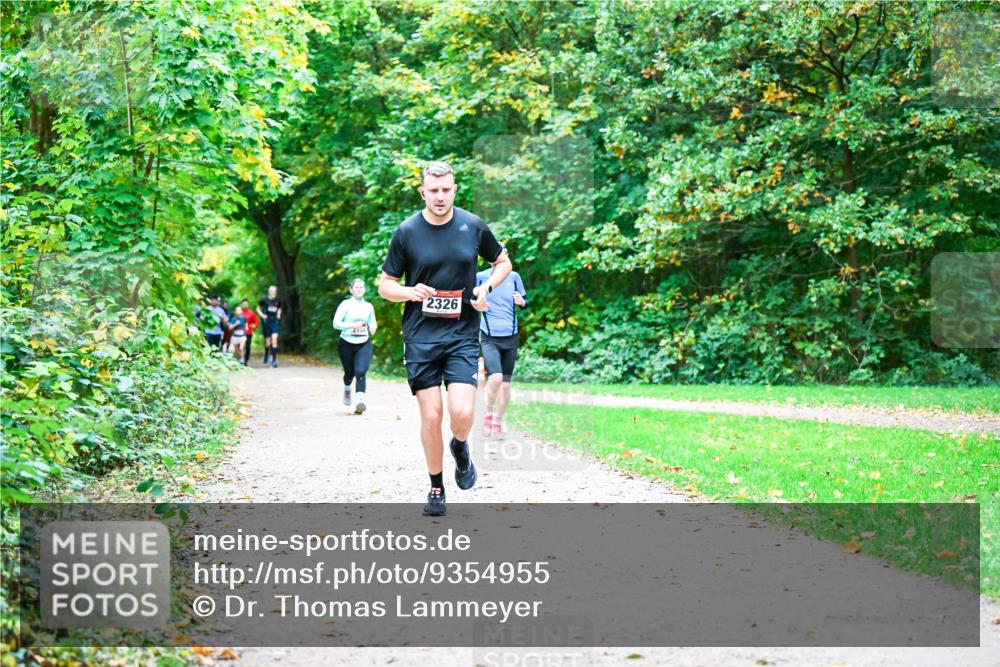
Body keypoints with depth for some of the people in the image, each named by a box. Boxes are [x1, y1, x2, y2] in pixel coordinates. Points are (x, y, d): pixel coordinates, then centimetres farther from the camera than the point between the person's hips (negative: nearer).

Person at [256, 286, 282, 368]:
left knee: (274, 339, -16)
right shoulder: (264, 300, -2)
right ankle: (266, 354, 37)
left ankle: (274, 360, -16)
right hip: (267, 322, -1)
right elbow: (258, 308, 12)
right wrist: (262, 315, -3)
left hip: (275, 322, 1)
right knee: (268, 342, 3)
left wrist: (279, 314, 8)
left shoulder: (278, 301, 6)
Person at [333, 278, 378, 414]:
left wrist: (373, 328, -4)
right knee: (350, 372, 10)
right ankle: (347, 389, 45)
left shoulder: (368, 307, 8)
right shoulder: (346, 304, -3)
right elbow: (336, 323, -9)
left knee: (360, 372, -17)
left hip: (364, 344, 1)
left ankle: (360, 402, -26)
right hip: (347, 343, -1)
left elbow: (372, 324, 20)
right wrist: (352, 325, -22)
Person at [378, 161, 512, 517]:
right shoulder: (406, 232, -2)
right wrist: (410, 292, -16)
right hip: (420, 337, 0)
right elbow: (385, 285, 5)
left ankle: (460, 449, 22)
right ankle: (436, 487, 18)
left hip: (463, 334, 0)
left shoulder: (473, 226, 1)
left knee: (462, 413, -14)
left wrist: (486, 287, -2)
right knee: (431, 415, -1)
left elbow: (503, 262, 17)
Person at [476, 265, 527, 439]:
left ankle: (497, 423, 23)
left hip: (510, 337, 3)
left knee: (505, 383, 7)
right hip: (489, 338, -3)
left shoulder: (514, 277, 6)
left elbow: (524, 302, 16)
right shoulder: (481, 277, -1)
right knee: (496, 376, -24)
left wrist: (521, 302, -5)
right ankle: (488, 414, -2)